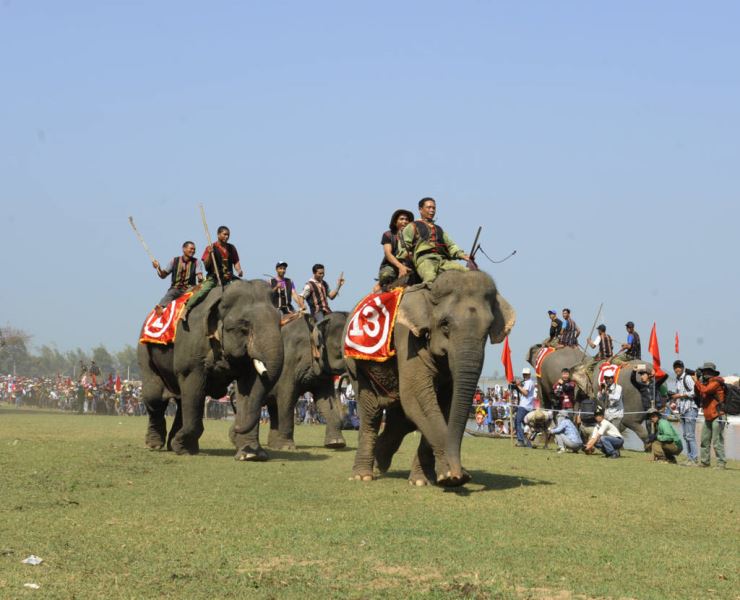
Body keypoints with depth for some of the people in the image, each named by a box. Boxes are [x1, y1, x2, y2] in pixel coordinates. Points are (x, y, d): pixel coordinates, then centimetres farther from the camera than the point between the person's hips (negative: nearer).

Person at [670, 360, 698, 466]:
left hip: (690, 409, -9)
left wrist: (680, 395, -15)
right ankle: (689, 458, 12)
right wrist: (675, 402, 11)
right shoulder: (677, 380, 17)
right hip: (682, 410, 9)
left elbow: (694, 393, -16)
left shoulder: (687, 378, -9)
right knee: (685, 436, 9)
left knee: (690, 435, -11)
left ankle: (695, 460, -11)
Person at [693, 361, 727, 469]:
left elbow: (705, 390, -23)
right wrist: (697, 381, 7)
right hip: (708, 417, 9)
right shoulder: (706, 382, 17)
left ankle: (721, 463, -12)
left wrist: (697, 381, -10)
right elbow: (698, 393, 17)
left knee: (717, 442, -12)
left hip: (717, 416, -9)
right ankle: (705, 461, 16)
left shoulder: (716, 382, -10)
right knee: (705, 440, 10)